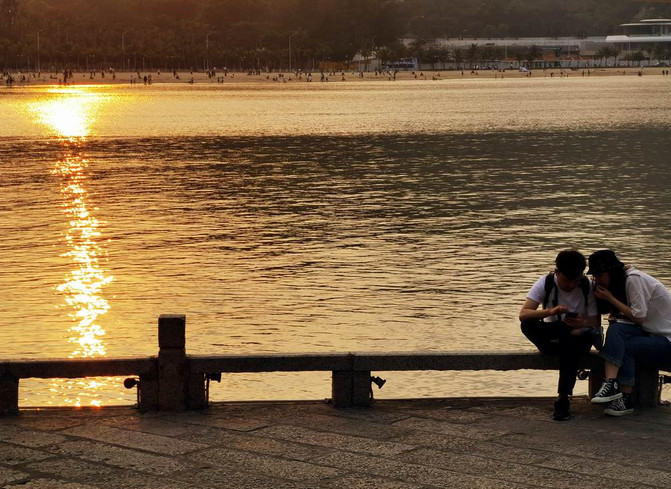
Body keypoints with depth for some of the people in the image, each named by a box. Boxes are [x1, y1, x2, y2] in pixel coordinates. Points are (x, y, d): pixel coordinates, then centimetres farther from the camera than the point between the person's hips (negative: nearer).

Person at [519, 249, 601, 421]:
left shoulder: (588, 287, -10)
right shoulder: (545, 283, -11)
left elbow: (595, 324, -11)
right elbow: (523, 315, -22)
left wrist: (582, 324, -36)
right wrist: (550, 312, -40)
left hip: (576, 342, 0)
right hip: (551, 341, 1)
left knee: (571, 344, -39)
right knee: (528, 325, -31)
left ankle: (563, 398, -33)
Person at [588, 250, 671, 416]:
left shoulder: (634, 279, -15)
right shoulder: (621, 282, 12)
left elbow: (638, 318, -18)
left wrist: (610, 298, -12)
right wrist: (615, 316, -12)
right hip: (653, 336, 8)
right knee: (616, 329, -20)